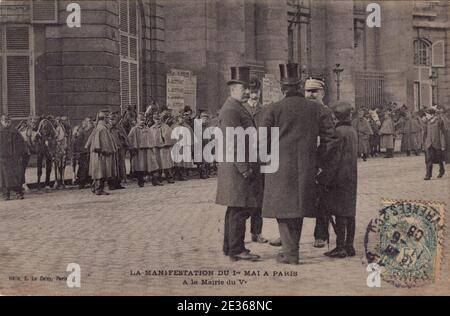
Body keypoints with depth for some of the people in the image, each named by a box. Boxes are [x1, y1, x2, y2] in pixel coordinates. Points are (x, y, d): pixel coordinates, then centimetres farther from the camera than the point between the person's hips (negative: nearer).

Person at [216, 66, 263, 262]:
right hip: (238, 169, -11)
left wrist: (248, 167, 21)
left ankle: (230, 247, 20)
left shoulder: (238, 109, 19)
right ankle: (237, 250, -3)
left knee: (235, 209, 14)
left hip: (244, 167, 11)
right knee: (239, 210, -7)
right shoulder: (230, 110, -15)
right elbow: (233, 143, -20)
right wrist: (244, 169, -21)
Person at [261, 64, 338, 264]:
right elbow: (331, 139, 4)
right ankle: (291, 249, 23)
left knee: (284, 209, 2)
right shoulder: (317, 109, 4)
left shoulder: (274, 109, -5)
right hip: (306, 169, 4)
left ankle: (290, 253, -3)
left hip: (281, 168, -4)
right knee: (298, 208, 15)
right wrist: (319, 162, 13)